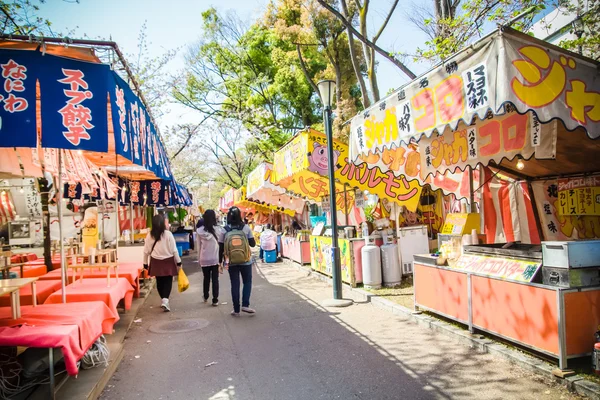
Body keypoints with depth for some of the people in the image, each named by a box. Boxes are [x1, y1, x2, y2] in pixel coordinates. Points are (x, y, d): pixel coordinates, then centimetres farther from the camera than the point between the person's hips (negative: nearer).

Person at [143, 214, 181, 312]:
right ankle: (165, 300, -10)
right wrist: (178, 262, 0)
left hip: (156, 262, 3)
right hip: (168, 261, -3)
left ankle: (164, 300, 25)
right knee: (168, 281, 5)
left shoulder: (150, 235, -4)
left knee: (159, 282, 14)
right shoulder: (168, 234, -12)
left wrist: (145, 263, 14)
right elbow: (174, 250, -9)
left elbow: (146, 251, 2)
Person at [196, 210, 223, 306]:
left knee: (206, 278, 19)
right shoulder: (218, 230, -11)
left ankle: (206, 297, 34)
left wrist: (199, 258, 12)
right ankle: (215, 300, 8)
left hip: (204, 259, 2)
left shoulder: (199, 231, -5)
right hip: (215, 258, -2)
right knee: (215, 279, 7)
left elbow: (199, 246, 2)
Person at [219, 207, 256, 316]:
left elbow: (221, 248, -1)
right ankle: (245, 305, 2)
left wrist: (220, 262, 9)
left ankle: (236, 310, 12)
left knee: (235, 285, 9)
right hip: (246, 261, -1)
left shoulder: (225, 230, -4)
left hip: (231, 262, 1)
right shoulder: (246, 227, -6)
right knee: (247, 282, 15)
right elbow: (253, 243, -2)